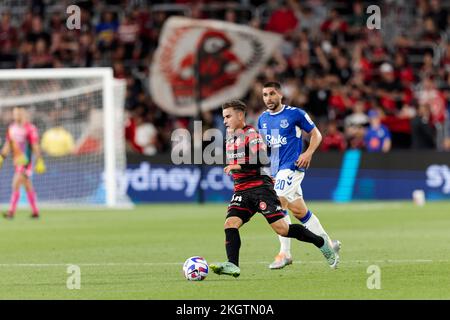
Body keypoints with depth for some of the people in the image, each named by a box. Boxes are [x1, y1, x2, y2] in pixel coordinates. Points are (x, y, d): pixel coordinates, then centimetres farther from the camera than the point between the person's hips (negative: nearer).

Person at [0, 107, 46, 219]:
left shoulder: (30, 128, -10)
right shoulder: (11, 128, 10)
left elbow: (35, 146, -9)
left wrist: (40, 161, -11)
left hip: (25, 161, -7)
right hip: (17, 161, 7)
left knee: (16, 185, -15)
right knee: (28, 187, 12)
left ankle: (11, 212, -16)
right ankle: (35, 211, 20)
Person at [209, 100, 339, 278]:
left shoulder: (251, 134, -10)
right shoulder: (230, 137, 16)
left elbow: (263, 160, -21)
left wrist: (239, 167, -24)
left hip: (261, 188, -7)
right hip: (241, 191, 7)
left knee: (281, 228, -10)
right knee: (230, 224, -16)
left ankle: (322, 243, 7)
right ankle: (232, 265, -25)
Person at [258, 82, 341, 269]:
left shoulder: (295, 114, -5)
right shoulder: (263, 119, 12)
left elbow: (316, 134, 1)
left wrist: (308, 154, -13)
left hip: (292, 167, -7)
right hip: (275, 169, 7)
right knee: (299, 211, 8)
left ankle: (285, 253, -17)